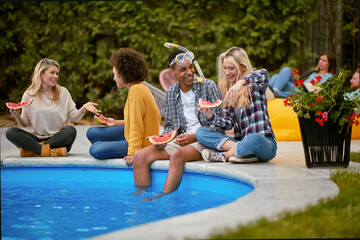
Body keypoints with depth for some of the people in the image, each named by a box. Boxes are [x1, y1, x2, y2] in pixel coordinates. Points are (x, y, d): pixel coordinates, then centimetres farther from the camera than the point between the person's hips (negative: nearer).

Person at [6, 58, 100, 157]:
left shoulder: (63, 92, 8)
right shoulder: (29, 95, 6)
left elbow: (74, 117, 7)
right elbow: (25, 124, 9)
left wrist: (84, 108, -12)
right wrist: (18, 117, -13)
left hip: (58, 138, 0)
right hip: (36, 137, 0)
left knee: (71, 130, -33)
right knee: (10, 132, -25)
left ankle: (32, 150, -30)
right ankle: (51, 151, -36)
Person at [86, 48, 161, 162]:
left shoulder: (136, 90, -23)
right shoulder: (141, 88, 7)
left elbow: (137, 126, -26)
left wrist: (133, 153, -27)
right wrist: (117, 123, 19)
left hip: (142, 144, -10)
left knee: (95, 150, -23)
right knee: (92, 133, 11)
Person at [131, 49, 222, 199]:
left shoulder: (208, 86, -2)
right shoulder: (171, 93, 14)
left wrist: (194, 137, -19)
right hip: (179, 140, 6)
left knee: (177, 155, -37)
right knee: (140, 156, -13)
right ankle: (141, 196, -16)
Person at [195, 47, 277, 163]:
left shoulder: (254, 86, -2)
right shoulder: (230, 94, 15)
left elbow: (264, 75, -28)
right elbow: (228, 123, 8)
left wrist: (241, 82, -43)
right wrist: (210, 114, -10)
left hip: (264, 143, -6)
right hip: (240, 141, 6)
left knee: (253, 138, -42)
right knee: (200, 132, -7)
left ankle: (223, 155, -15)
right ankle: (236, 148, -24)